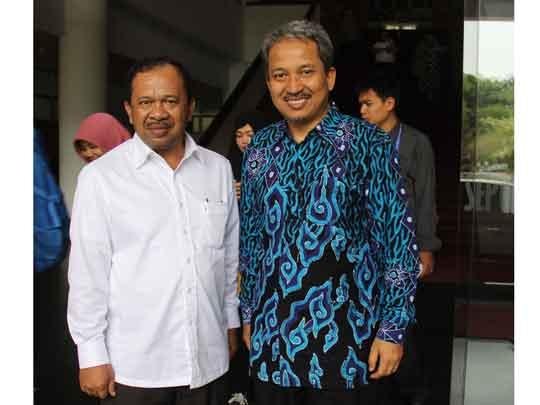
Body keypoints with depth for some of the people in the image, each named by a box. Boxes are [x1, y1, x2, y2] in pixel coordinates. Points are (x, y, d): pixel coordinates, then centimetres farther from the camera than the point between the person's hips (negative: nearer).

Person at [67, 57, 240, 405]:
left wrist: (231, 322, 15)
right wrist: (92, 355, -6)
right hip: (132, 363, -3)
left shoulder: (218, 169, 4)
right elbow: (88, 272, -7)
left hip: (205, 358, 3)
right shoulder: (100, 176, -8)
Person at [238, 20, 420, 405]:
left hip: (344, 343, -3)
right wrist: (248, 314, 13)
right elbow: (250, 240, 12)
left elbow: (398, 240, -8)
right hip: (271, 340, 4)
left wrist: (393, 329, -10)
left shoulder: (370, 144, -8)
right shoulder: (260, 147, 4)